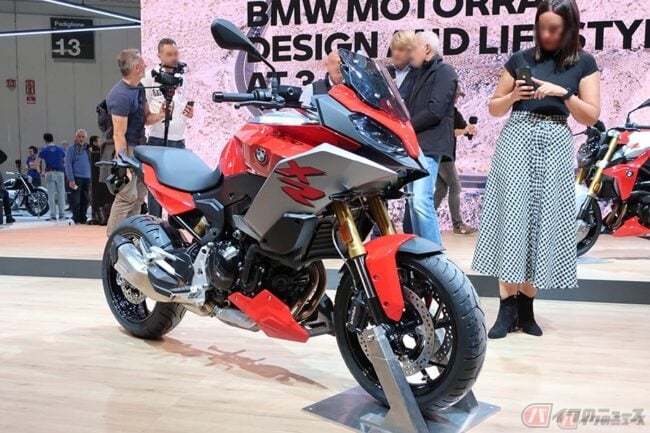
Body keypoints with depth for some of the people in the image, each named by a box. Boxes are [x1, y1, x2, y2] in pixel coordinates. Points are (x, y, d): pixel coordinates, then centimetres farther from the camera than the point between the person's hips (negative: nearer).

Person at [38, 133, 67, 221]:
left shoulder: (44, 150, 1)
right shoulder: (60, 149, 7)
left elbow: (37, 162, -7)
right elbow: (65, 161, 6)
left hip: (49, 173, -1)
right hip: (60, 173, 1)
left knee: (51, 195, 2)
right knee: (61, 194, 5)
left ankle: (53, 216, 0)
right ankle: (62, 215, 5)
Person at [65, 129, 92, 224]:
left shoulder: (87, 149, 16)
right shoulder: (71, 148, -1)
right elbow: (68, 164, -7)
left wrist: (91, 178, 14)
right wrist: (71, 179, -15)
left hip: (87, 178, 5)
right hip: (76, 178, -5)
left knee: (85, 200, 7)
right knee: (76, 200, -5)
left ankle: (83, 219, 15)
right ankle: (76, 220, 2)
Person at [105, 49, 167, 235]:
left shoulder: (138, 88, 8)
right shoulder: (121, 95, -21)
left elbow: (146, 118, 13)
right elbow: (119, 134, -22)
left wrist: (160, 115, -9)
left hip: (139, 146, 10)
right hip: (126, 149, -10)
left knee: (139, 195, 14)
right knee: (127, 196, -9)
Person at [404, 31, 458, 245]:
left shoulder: (444, 72, -4)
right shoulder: (421, 74, 23)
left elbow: (435, 110, -15)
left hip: (428, 145, -9)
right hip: (413, 144, 9)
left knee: (421, 201, -18)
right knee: (414, 202, 9)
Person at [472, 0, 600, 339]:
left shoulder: (584, 63, 8)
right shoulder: (520, 59, 9)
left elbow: (591, 116, 3)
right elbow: (494, 108, 12)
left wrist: (563, 93, -11)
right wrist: (513, 95, -8)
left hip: (555, 145, 1)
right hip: (516, 140, 0)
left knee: (544, 222, -1)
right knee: (512, 218, -8)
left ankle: (526, 305, 8)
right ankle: (507, 307, -7)